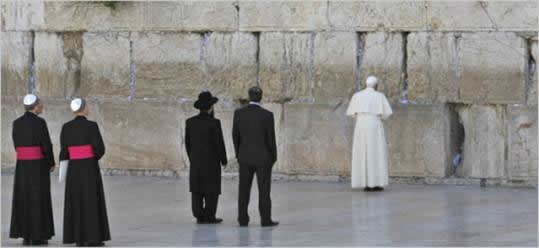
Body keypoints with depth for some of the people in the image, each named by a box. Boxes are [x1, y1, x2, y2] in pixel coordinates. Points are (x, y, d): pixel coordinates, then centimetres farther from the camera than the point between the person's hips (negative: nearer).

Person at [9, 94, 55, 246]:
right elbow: (47, 145, -11)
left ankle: (26, 235, 8)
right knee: (39, 199, 1)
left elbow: (17, 145, 9)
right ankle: (38, 236, 1)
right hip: (39, 164, -5)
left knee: (24, 199, 9)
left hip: (22, 164, 5)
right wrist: (52, 164, 3)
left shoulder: (17, 123, 5)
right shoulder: (40, 122, -13)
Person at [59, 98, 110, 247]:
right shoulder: (92, 126, -12)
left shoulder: (66, 127, 2)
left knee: (76, 202, 10)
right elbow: (100, 149, -12)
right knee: (92, 201, 2)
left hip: (74, 168, 4)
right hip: (89, 168, -4)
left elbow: (64, 151, 4)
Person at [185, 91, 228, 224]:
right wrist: (224, 160, 1)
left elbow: (188, 143, 6)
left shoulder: (190, 122, -1)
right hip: (211, 161, -5)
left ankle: (199, 216, 7)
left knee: (197, 189, 7)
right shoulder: (214, 123, -16)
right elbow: (219, 143, -13)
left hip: (195, 161, 5)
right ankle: (209, 216, 1)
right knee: (211, 189, 3)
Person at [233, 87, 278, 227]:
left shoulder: (239, 113, -5)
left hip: (245, 157, 3)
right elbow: (271, 138, -10)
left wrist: (238, 153, 14)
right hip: (263, 157, -3)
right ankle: (266, 220, 2)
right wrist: (274, 157, 3)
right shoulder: (267, 115, -14)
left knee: (244, 189, 8)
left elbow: (235, 135, 1)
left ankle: (243, 220, 7)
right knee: (264, 190, 3)